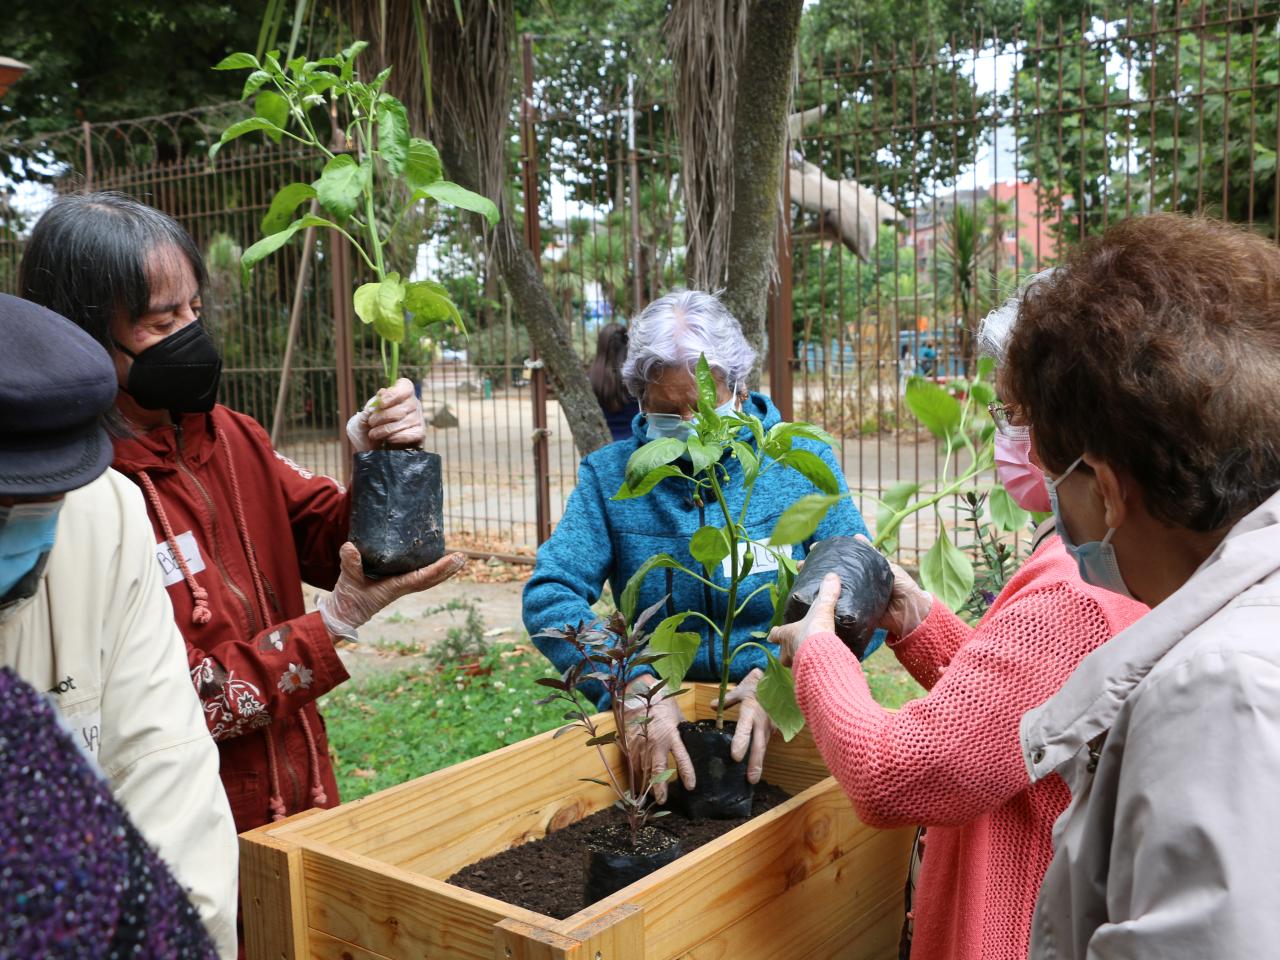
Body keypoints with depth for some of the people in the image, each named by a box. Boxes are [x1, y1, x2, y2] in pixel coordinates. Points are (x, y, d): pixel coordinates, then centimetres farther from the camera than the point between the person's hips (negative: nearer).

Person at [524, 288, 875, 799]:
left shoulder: (806, 465, 2)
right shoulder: (609, 475, 3)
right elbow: (548, 596, -6)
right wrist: (632, 681, -23)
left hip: (783, 724, -3)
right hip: (656, 720, 3)